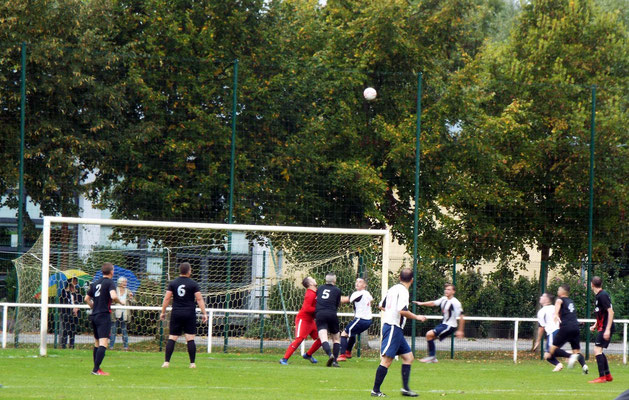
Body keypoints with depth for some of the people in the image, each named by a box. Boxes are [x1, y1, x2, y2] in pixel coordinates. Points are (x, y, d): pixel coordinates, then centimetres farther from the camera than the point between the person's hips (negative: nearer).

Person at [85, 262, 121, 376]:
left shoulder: (95, 283, 15)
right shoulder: (109, 282, -6)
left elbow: (87, 298, 21)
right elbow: (113, 296, -22)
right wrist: (120, 302, -3)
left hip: (94, 315, 8)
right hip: (104, 315, -8)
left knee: (97, 343, 18)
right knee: (103, 343, -13)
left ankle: (96, 368, 22)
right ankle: (96, 369, -22)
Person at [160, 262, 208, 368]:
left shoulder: (173, 283, 4)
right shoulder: (193, 284, -2)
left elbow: (166, 298, 2)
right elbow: (199, 299, -4)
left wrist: (163, 312, 9)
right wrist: (204, 313, -1)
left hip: (176, 314, 2)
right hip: (189, 314, -2)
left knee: (172, 338, 3)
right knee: (190, 339, 0)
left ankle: (166, 362, -4)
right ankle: (192, 363, -2)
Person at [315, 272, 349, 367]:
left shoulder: (320, 288, 17)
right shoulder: (337, 290, 8)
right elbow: (337, 304, 12)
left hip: (320, 314, 1)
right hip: (332, 315, -1)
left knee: (323, 338, -14)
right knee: (336, 339, 16)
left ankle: (330, 355, -38)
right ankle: (334, 360, 5)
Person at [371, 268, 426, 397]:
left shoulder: (393, 289, 14)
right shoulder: (403, 291, -13)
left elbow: (381, 306, 23)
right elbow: (402, 310, -24)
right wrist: (417, 317, -11)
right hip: (393, 327, -10)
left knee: (408, 356, 10)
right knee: (387, 360, -9)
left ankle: (405, 388, 7)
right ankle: (375, 390, -9)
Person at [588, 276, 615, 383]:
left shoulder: (602, 296, -15)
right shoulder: (599, 295, 15)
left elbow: (610, 312, -20)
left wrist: (608, 329, -24)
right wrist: (595, 325, 21)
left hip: (605, 328, -10)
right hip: (602, 328, 10)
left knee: (597, 350, -13)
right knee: (599, 351, 16)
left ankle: (602, 377, -15)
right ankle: (608, 375, 22)